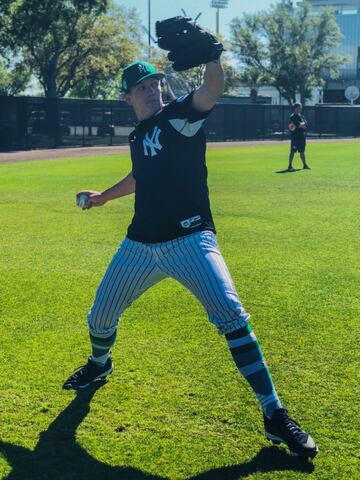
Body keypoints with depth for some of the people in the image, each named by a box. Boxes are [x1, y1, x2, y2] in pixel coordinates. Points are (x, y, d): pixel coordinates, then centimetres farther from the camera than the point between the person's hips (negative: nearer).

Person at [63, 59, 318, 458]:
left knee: (231, 315, -23)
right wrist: (103, 197, 45)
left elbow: (212, 90, -25)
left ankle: (274, 415, -16)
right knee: (100, 317, 15)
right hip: (140, 245, 7)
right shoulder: (137, 136, 15)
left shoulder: (179, 114, -4)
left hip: (190, 241, -6)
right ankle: (99, 364, 51)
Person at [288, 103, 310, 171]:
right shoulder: (293, 116, -9)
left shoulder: (302, 116, 17)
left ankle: (304, 165, 20)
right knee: (292, 151, -6)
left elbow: (305, 124, 8)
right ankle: (290, 166, -3)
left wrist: (300, 125, -8)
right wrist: (302, 125, -5)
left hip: (302, 136, 8)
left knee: (302, 151, 14)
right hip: (295, 136, -8)